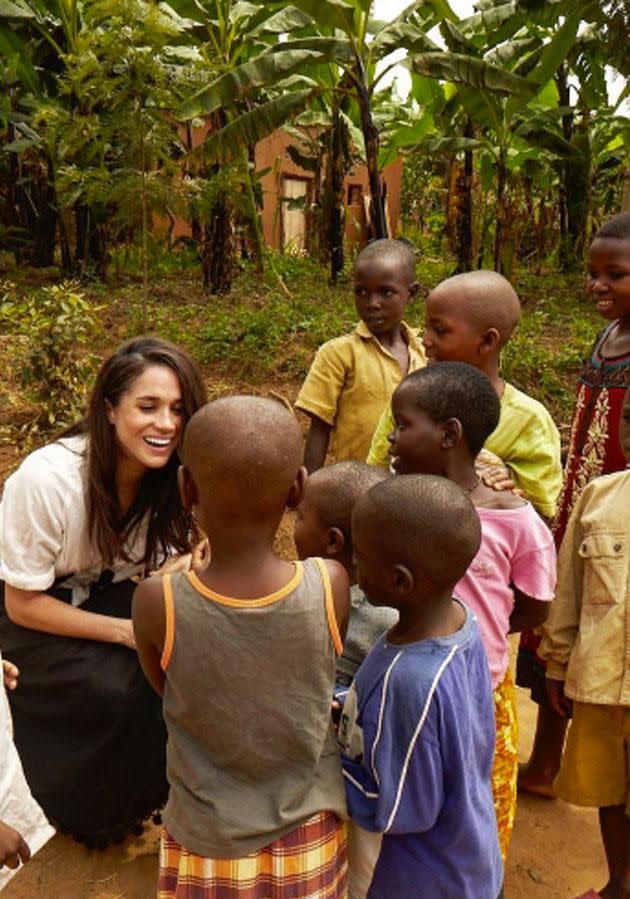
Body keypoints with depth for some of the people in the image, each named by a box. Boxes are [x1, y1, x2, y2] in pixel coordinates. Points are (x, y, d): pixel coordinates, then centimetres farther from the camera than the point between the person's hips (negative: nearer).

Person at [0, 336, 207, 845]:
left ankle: (153, 787, 10)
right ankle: (94, 808, 6)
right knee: (115, 689, -25)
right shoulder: (46, 479, -32)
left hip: (105, 594, 4)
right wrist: (126, 631, -28)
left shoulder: (171, 475, -18)